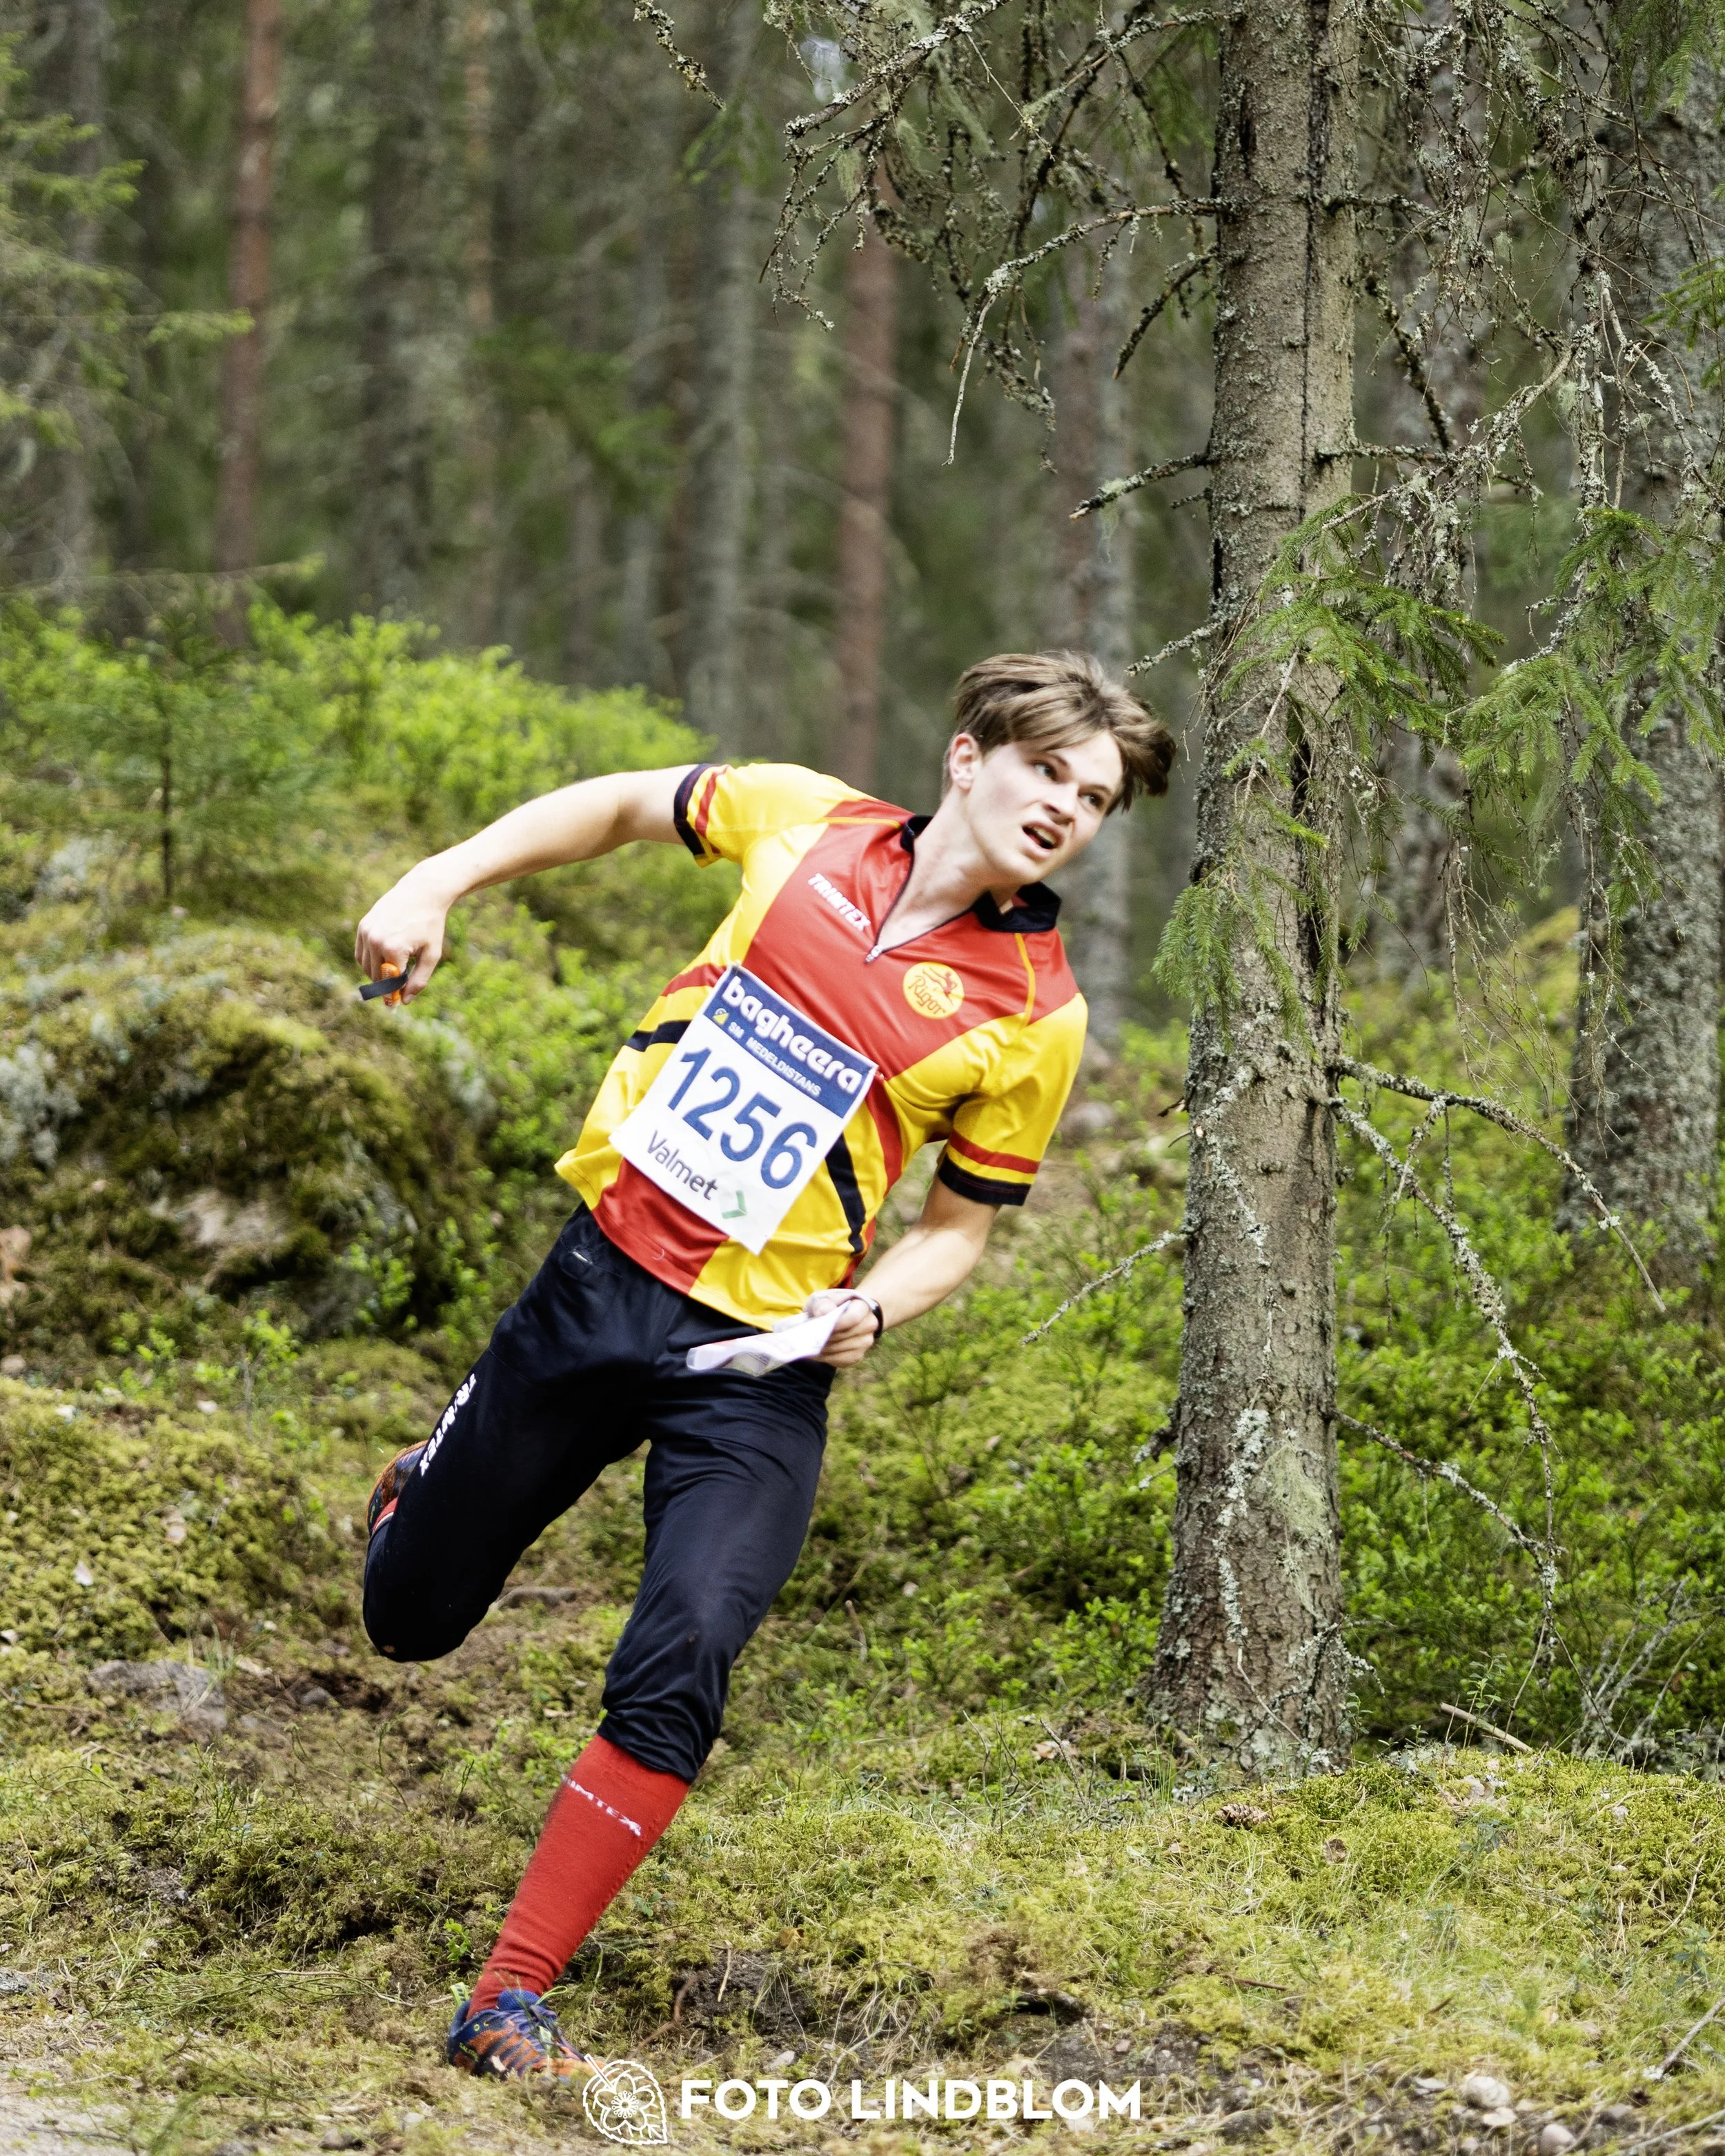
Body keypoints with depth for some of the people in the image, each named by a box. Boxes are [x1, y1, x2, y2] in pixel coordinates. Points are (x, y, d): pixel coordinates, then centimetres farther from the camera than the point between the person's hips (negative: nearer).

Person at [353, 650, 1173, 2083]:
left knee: (675, 1677, -21)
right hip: (601, 1274, 2)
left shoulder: (1036, 1018, -6)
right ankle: (431, 1483, 51)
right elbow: (621, 806, 15)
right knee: (410, 1618, 13)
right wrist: (436, 885, 6)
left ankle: (511, 2004, -8)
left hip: (757, 1360, -2)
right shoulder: (805, 821, -2)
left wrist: (872, 1308, -16)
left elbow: (960, 1225, 4)